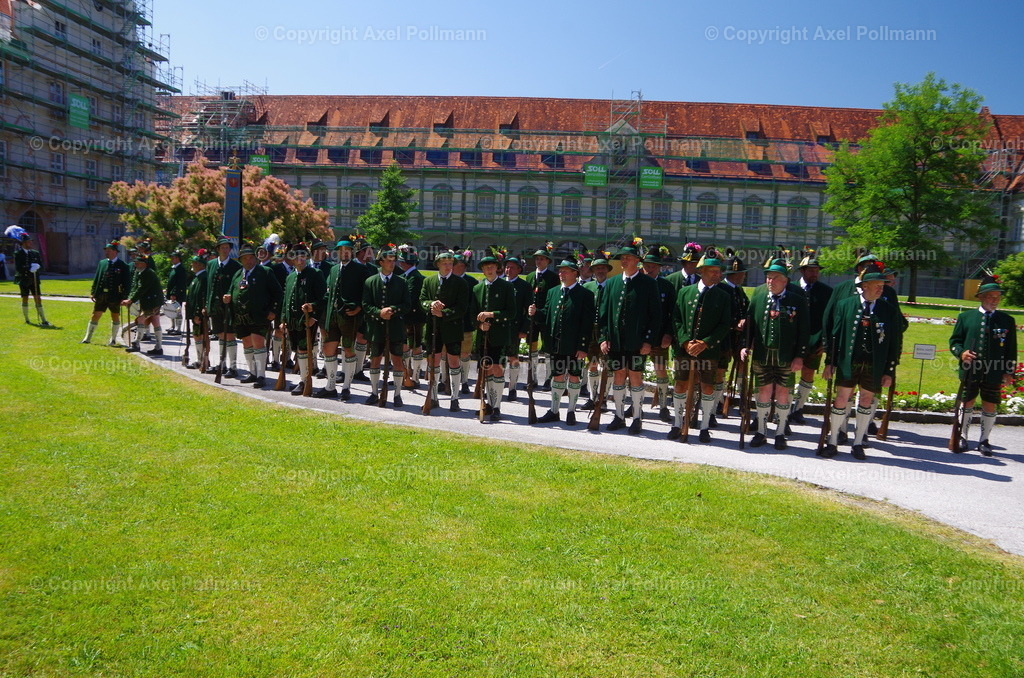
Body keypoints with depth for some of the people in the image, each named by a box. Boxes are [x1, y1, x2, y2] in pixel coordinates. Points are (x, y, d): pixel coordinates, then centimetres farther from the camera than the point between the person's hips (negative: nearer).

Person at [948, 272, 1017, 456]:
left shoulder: (1007, 320, 4)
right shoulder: (965, 317, 3)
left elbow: (1011, 349, 6)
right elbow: (954, 340, 7)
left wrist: (1009, 372, 0)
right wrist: (961, 352, -13)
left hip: (994, 373, 0)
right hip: (970, 371, 0)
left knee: (990, 406, 5)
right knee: (967, 404, 10)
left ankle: (984, 441, 19)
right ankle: (963, 438, 23)